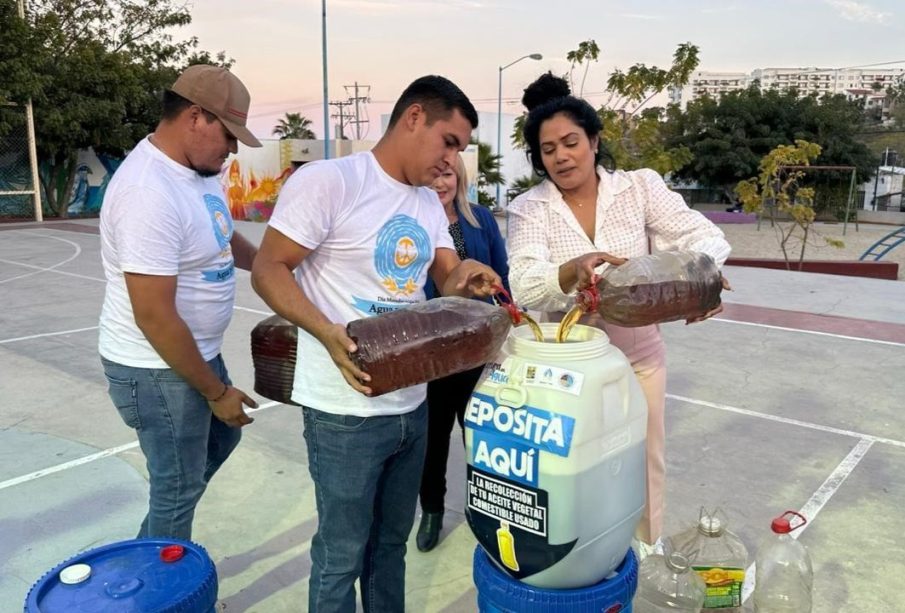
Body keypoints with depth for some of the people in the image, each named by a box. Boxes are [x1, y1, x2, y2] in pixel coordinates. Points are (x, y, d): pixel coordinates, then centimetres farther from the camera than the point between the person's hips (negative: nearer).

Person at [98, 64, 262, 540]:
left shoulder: (198, 167, 0)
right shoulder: (150, 193, -30)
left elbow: (222, 237, 20)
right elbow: (154, 316, -30)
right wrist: (216, 391, -21)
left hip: (197, 351, 10)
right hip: (157, 368, -10)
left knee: (221, 439, 28)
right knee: (178, 489, 8)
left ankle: (152, 550, 45)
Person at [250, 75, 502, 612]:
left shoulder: (429, 202, 10)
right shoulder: (328, 181, -14)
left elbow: (447, 281, 11)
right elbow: (269, 270, -15)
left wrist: (465, 280, -13)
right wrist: (329, 334, -29)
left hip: (413, 406, 7)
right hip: (347, 411, -7)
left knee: (392, 540, 23)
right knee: (341, 554, 9)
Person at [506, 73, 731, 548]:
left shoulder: (640, 187, -4)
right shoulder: (529, 209, -8)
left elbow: (701, 236, -10)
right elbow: (524, 284, -22)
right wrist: (574, 269, -43)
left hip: (639, 356, 2)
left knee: (644, 467, 19)